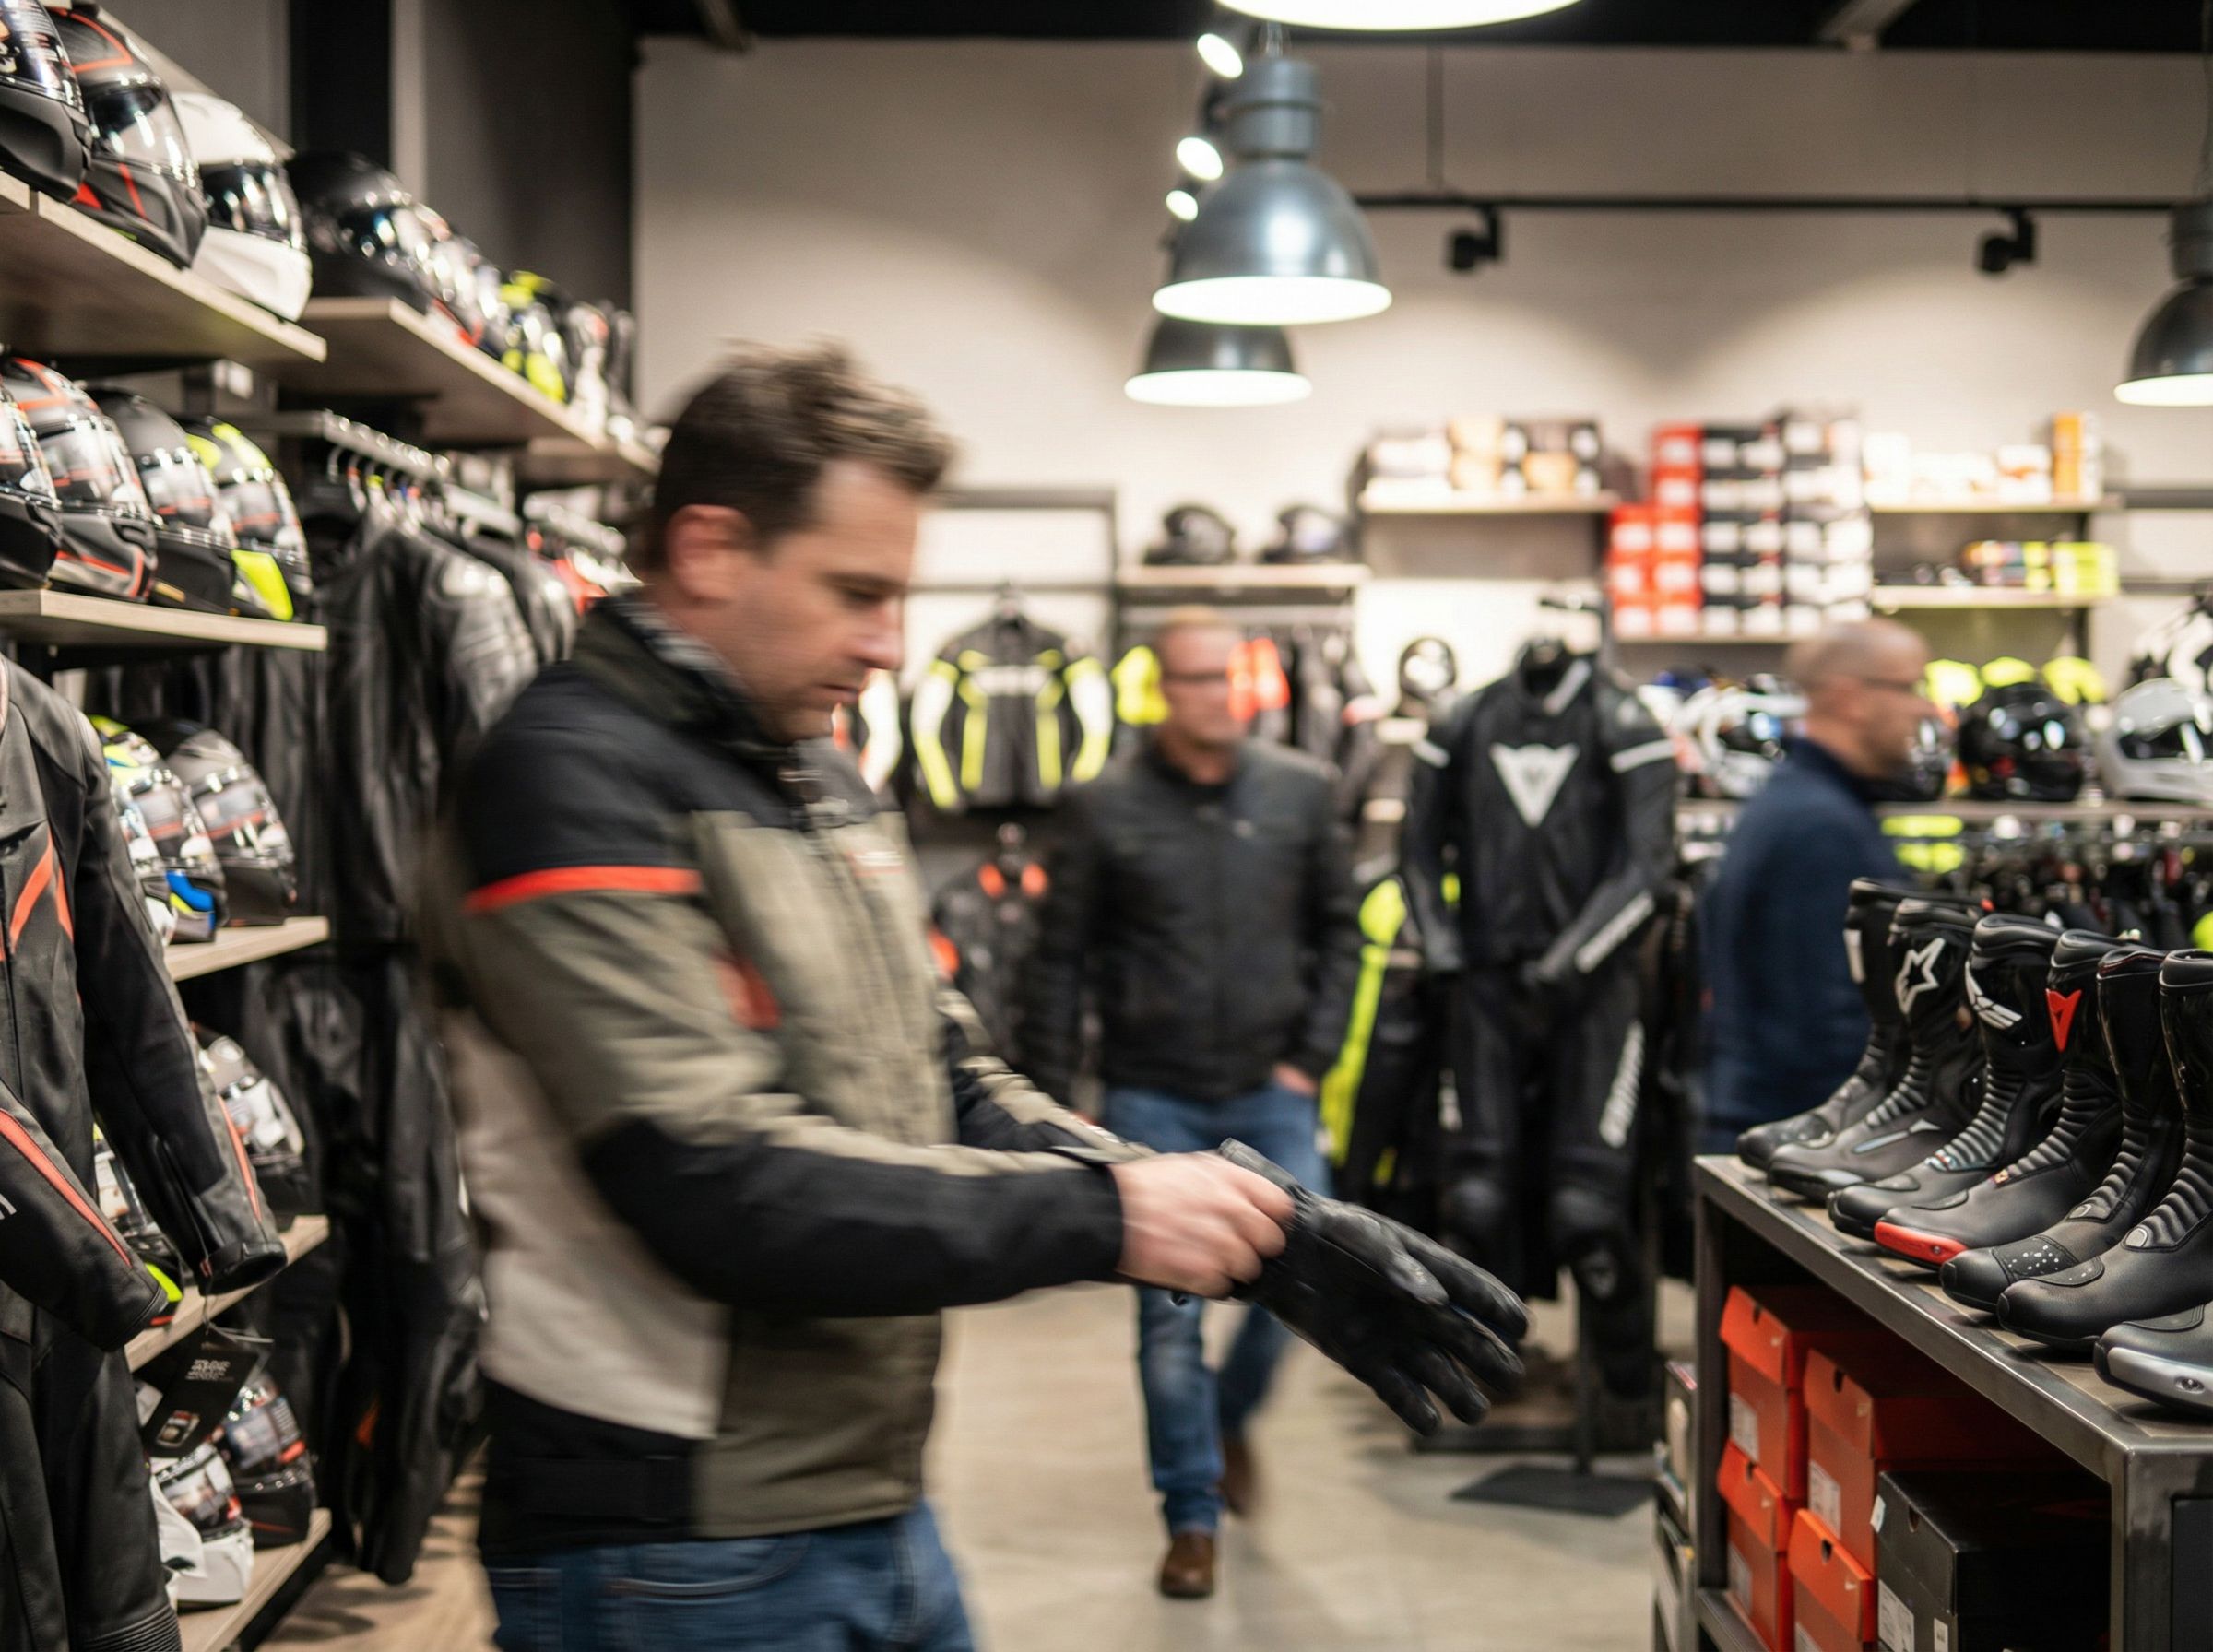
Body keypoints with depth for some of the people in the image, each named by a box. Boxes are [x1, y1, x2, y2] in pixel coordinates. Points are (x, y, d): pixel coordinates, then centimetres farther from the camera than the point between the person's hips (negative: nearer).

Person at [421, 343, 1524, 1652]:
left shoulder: (821, 780, 13)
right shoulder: (574, 781, -16)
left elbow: (955, 1089, 12)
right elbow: (717, 1186, -25)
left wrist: (1275, 1236, 1)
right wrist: (1105, 1214, -20)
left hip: (879, 1510, 8)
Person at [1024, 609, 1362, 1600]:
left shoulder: (1302, 791, 3)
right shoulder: (1104, 806, -3)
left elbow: (1339, 930, 10)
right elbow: (1061, 961, 1)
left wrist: (1312, 1057, 1)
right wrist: (1050, 1103, -1)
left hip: (1272, 1092, 2)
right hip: (1153, 1099, -2)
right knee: (1169, 1315, 1)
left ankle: (1229, 1417, 30)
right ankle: (1191, 1516, 16)